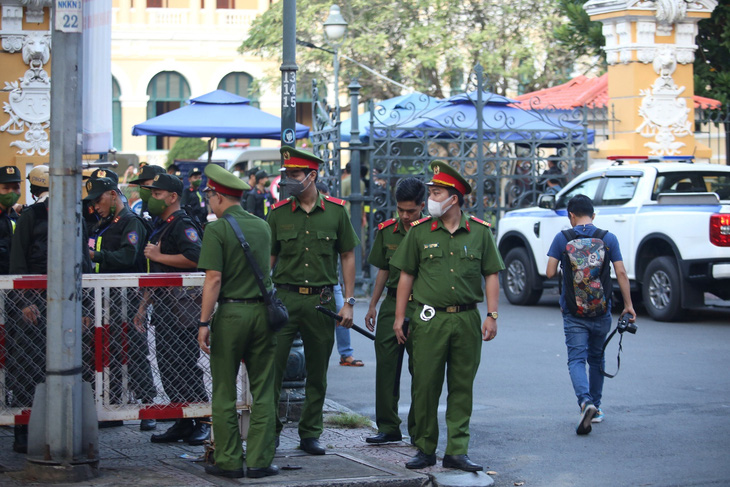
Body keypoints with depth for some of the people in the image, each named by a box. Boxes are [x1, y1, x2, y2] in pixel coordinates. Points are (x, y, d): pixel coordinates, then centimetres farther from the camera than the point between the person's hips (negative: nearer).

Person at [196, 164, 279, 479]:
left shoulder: (217, 230, -8)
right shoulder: (262, 226, 10)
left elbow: (214, 279, -14)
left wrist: (204, 323, -12)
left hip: (230, 312, -5)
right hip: (262, 311, 5)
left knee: (224, 392, 4)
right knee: (263, 392, 6)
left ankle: (229, 462, 7)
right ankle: (260, 461, 6)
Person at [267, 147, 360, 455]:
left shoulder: (336, 211, 2)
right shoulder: (278, 213, 2)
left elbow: (347, 256, 7)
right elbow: (268, 259, 6)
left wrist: (349, 302, 2)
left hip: (321, 300, 1)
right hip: (284, 299, -1)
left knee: (317, 372, 8)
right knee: (272, 366, -7)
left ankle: (310, 433, 20)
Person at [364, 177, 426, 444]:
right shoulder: (387, 231, 7)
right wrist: (372, 306, 15)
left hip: (422, 306, -4)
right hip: (392, 304, 4)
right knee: (385, 365, 3)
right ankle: (388, 427, 12)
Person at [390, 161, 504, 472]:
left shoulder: (480, 232, 4)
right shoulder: (419, 231, 4)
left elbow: (492, 275, 7)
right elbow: (406, 275, 7)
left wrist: (492, 315, -1)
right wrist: (399, 317, 4)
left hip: (467, 320, 0)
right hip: (429, 319, 0)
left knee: (462, 388, 4)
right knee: (425, 386, 0)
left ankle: (457, 451, 9)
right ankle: (425, 449, 12)